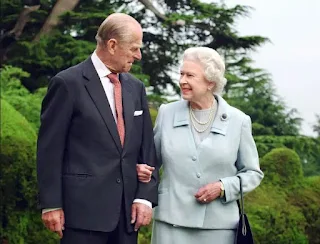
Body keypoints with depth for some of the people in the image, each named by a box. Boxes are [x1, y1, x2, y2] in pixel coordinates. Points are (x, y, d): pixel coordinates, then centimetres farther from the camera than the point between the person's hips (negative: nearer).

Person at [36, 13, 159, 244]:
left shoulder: (136, 87, 11)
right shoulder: (68, 83, -6)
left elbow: (147, 146, 11)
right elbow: (49, 148, -6)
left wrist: (146, 197, 1)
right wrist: (51, 204, -9)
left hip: (127, 210, 6)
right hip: (84, 207, -5)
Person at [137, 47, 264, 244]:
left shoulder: (238, 121, 1)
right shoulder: (167, 113, 4)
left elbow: (253, 173, 7)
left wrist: (223, 187, -9)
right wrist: (142, 169, -7)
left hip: (219, 225, -1)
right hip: (171, 221, 1)